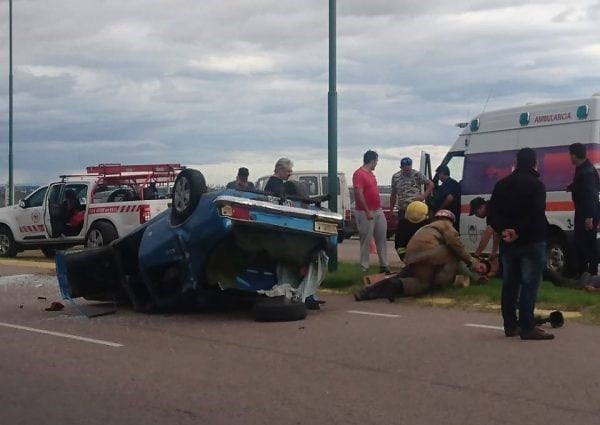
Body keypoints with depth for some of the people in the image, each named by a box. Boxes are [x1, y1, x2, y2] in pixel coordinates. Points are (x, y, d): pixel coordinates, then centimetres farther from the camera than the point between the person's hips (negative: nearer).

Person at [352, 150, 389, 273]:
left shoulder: (370, 173, 13)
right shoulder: (359, 174, -16)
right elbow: (359, 194, -21)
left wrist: (379, 208, 19)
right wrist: (367, 211, -22)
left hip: (378, 210, 9)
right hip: (366, 212, -9)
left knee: (382, 238, 10)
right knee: (366, 241, -2)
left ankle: (384, 265, 17)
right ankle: (365, 267, 4)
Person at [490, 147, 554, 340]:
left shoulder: (502, 184, 11)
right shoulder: (537, 185, -8)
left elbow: (494, 211, 3)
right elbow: (536, 215, -20)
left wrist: (503, 230, -9)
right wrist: (519, 231, -17)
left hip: (508, 243, 6)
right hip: (531, 242, -6)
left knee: (510, 284, 12)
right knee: (529, 285, -6)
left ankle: (510, 325, 14)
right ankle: (528, 327, -10)